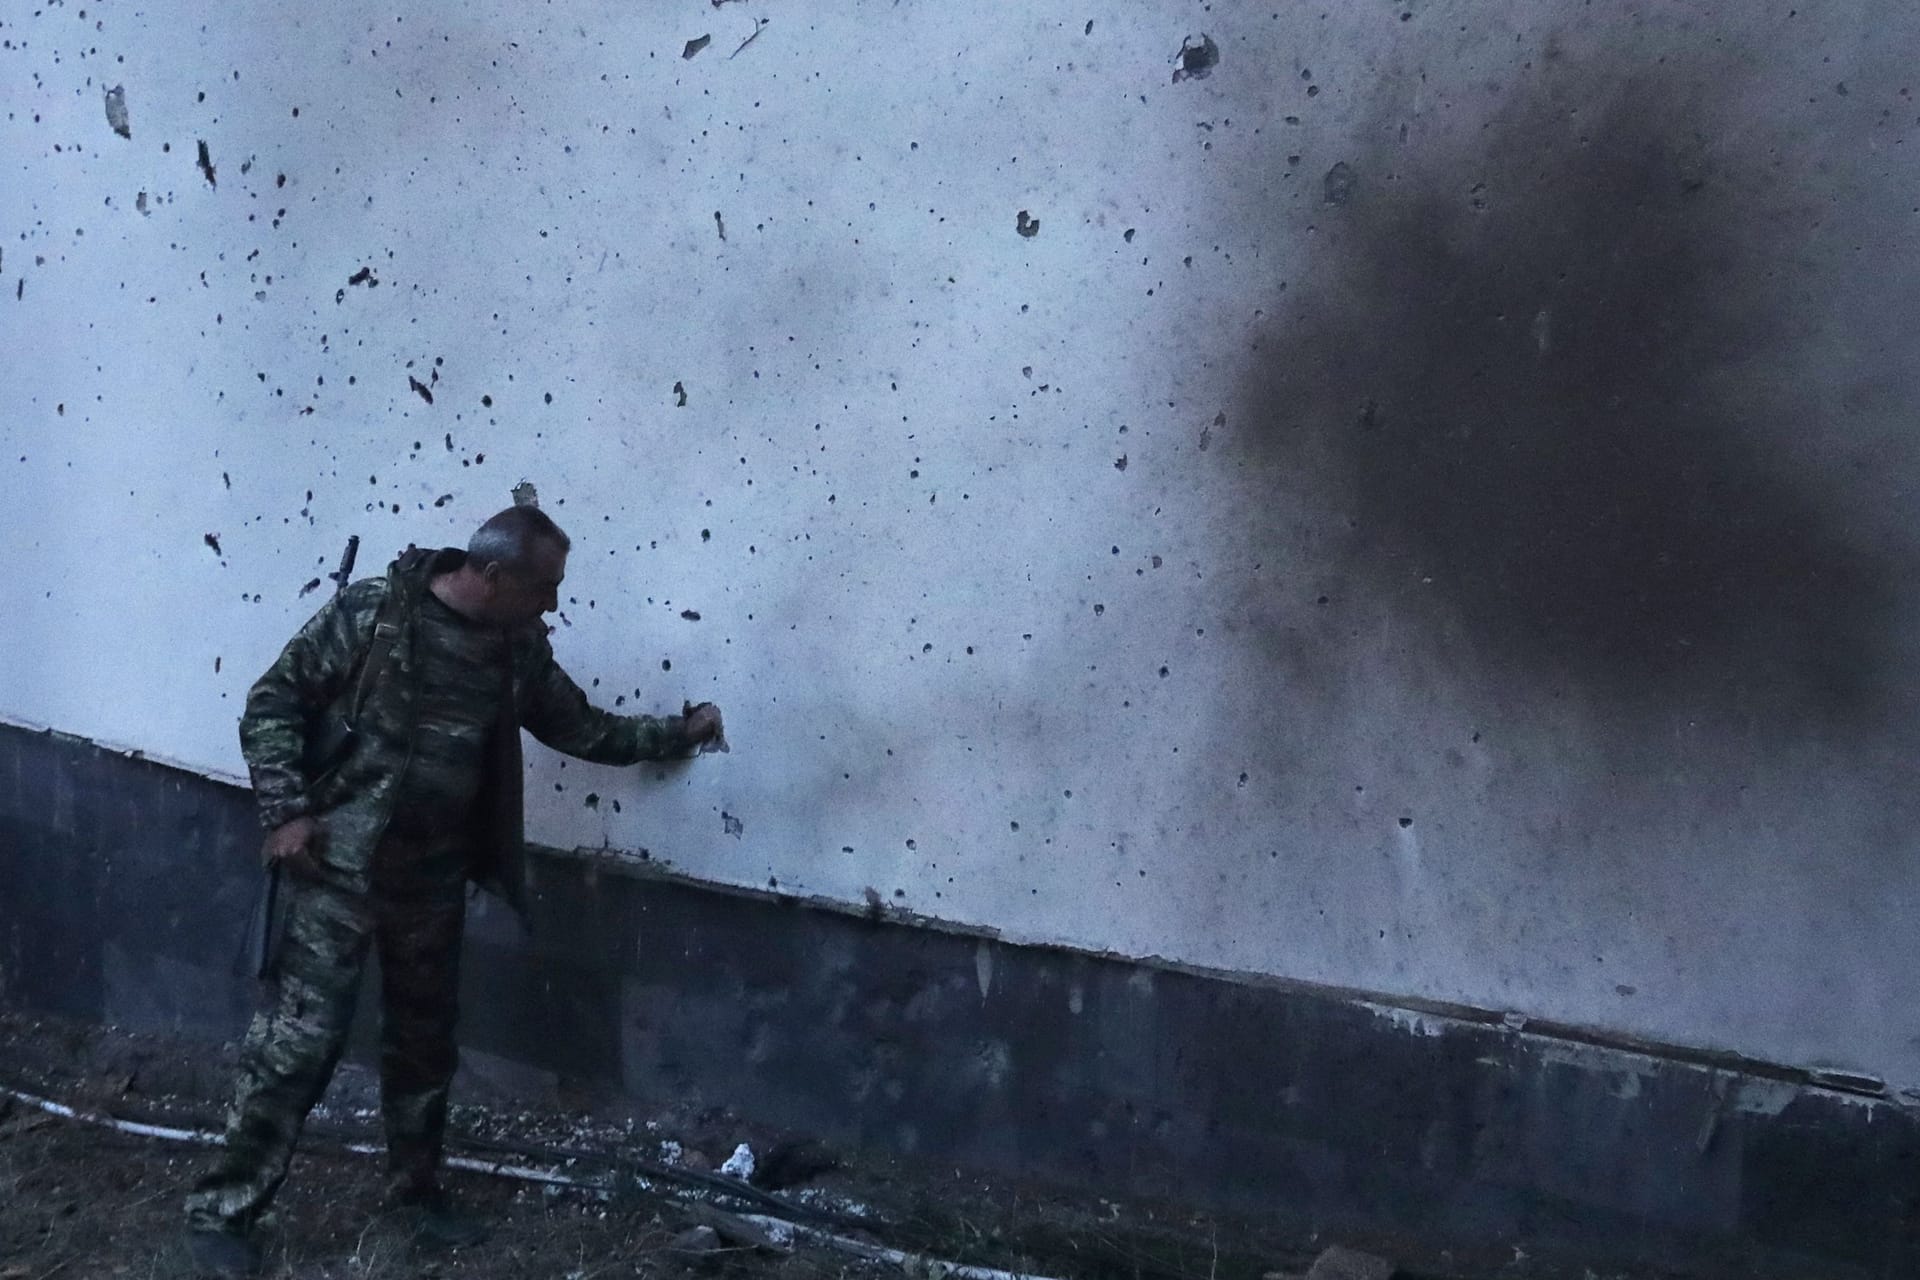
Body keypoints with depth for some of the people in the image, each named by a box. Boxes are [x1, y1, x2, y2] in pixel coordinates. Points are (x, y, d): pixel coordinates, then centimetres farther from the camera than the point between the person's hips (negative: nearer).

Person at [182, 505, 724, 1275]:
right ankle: (222, 1209, 6)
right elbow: (272, 702, -9)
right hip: (338, 867, -6)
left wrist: (676, 734, 13)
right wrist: (286, 810, -16)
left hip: (433, 877, 6)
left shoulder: (520, 653, 4)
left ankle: (415, 1192, 34)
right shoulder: (373, 613, -13)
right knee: (300, 1036, -7)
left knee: (424, 1042, 16)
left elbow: (581, 728, 17)